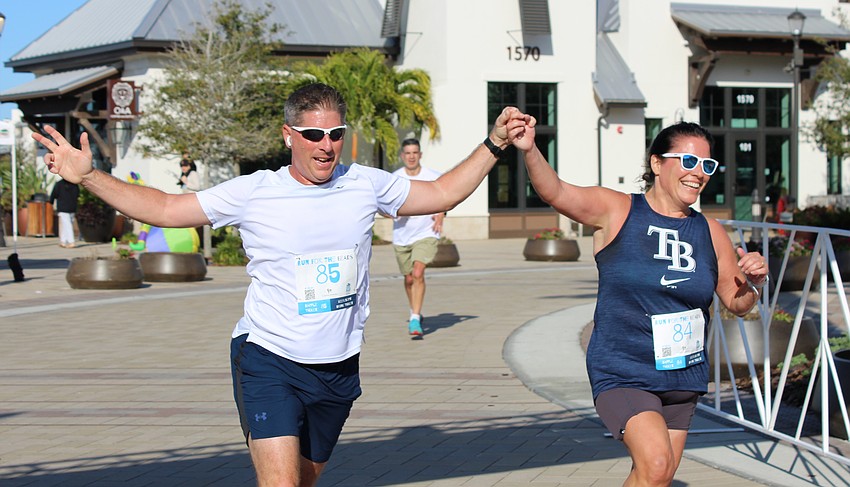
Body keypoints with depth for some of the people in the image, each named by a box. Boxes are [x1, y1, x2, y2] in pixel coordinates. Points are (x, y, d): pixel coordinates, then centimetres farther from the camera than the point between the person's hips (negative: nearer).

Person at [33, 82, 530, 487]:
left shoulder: (365, 184, 1)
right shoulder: (253, 193, -8)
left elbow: (441, 193, 14)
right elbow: (163, 208, -4)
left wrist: (494, 143, 9)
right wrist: (88, 175, -13)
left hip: (339, 369, 4)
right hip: (268, 361, -4)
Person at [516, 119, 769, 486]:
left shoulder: (710, 233, 7)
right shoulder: (616, 211, -6)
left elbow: (737, 303, 15)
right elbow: (555, 193, -21)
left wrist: (754, 283, -7)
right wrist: (530, 151, -40)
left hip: (683, 379, 6)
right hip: (621, 375, -5)